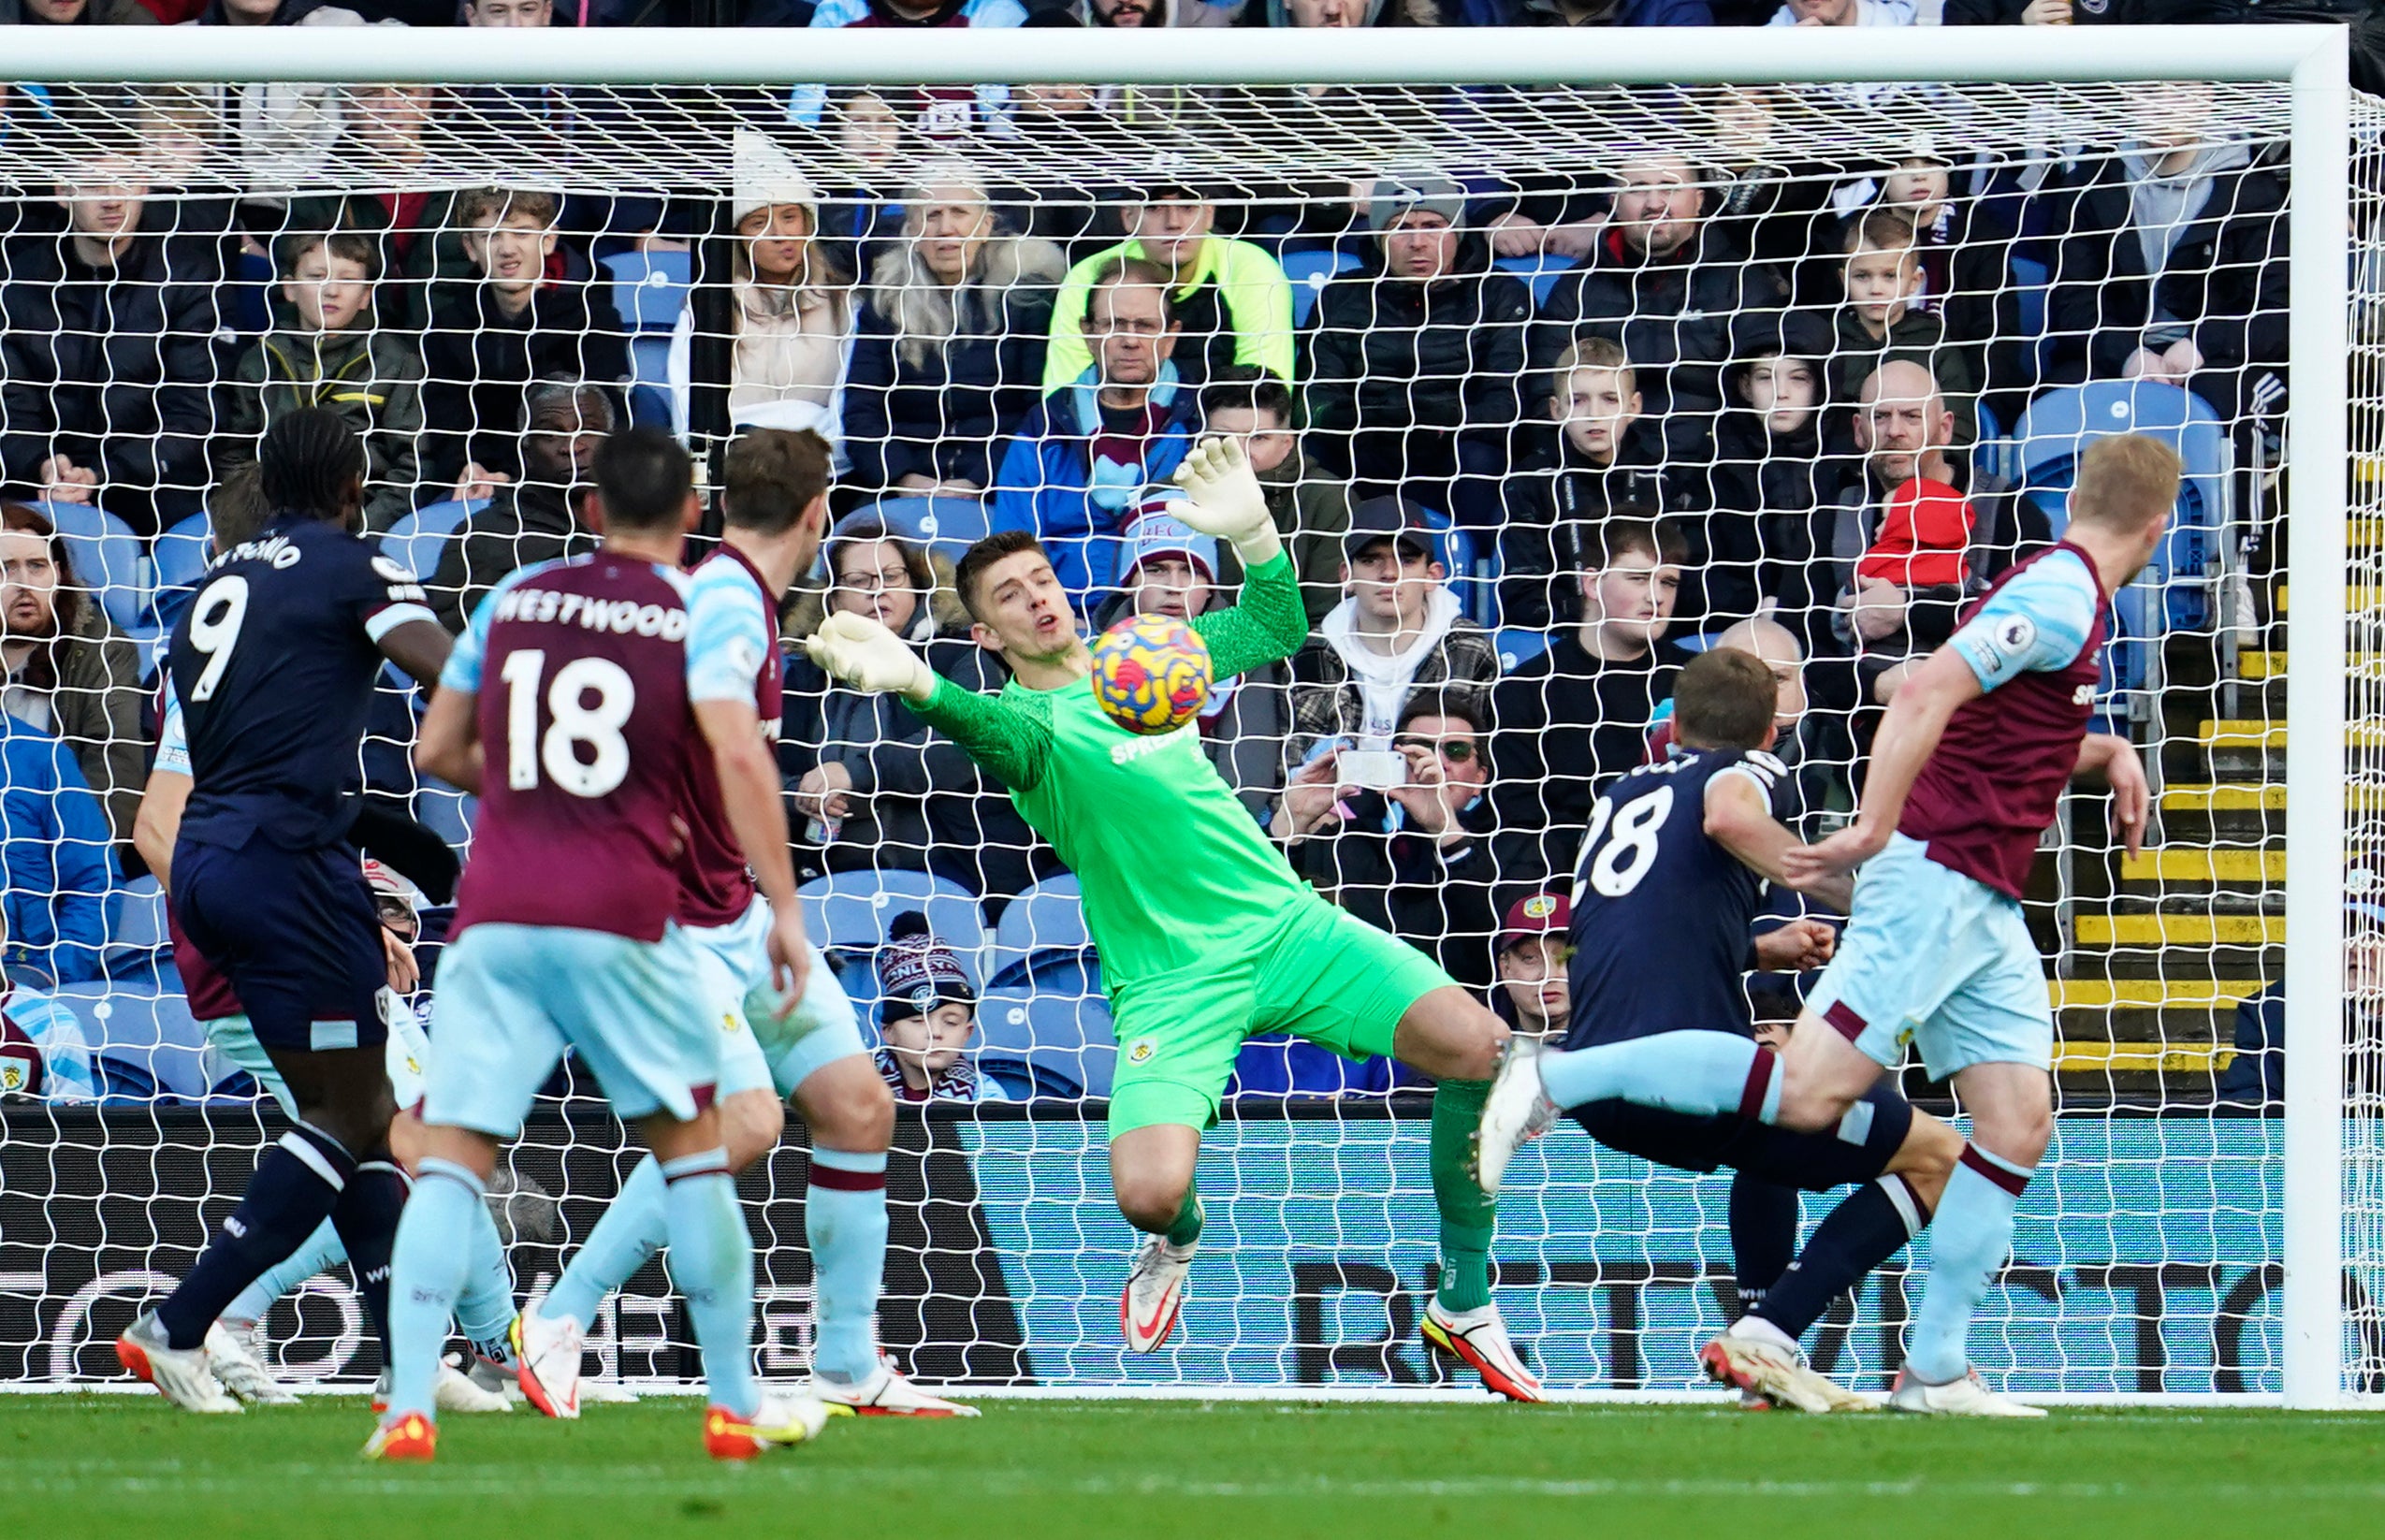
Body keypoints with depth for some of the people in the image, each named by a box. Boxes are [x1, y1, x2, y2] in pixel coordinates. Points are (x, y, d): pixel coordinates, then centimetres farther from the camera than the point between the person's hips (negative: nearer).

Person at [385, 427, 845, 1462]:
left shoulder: (512, 599, 12)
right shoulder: (702, 613, 2)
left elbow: (437, 751, 19)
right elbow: (739, 759, -12)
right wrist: (784, 910, -10)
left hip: (495, 915, 2)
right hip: (623, 917, -2)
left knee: (451, 1157, 0)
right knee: (691, 1145, 14)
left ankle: (409, 1406, -15)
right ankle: (734, 1406, 17)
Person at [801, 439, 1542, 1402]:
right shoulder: (1027, 719, -4)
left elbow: (1276, 627, 21)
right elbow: (999, 730, -28)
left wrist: (1251, 531, 1)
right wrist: (913, 683, -51)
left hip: (1283, 921, 4)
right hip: (1171, 977, -4)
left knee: (1476, 1047, -18)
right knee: (1148, 1194, -26)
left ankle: (1464, 1304, 0)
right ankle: (1177, 1242, 17)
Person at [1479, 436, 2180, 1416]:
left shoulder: (2064, 593, 18)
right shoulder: (2060, 599, -12)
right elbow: (1927, 694, -24)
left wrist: (2104, 752, 23)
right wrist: (1874, 831, -29)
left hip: (1982, 908, 10)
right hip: (1934, 881, -10)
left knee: (2018, 1122, 1)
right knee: (1807, 1091, -18)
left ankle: (1935, 1370, 1)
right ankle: (1554, 1080, -13)